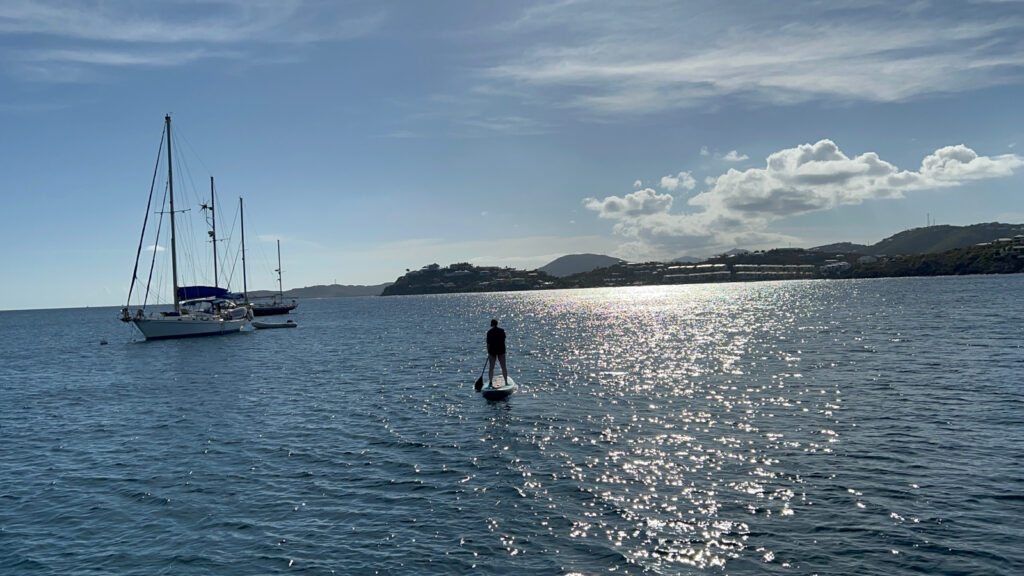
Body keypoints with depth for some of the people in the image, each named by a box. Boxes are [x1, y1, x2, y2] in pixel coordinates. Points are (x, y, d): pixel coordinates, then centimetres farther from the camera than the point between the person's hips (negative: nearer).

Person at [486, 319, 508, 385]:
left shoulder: (490, 332, -8)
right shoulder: (502, 331, 0)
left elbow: (488, 343, -7)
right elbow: (503, 340, 10)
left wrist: (488, 353, 1)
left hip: (492, 350, -2)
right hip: (501, 350, 2)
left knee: (491, 368, 5)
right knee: (503, 367, 8)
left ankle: (490, 383, 3)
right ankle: (506, 382, 9)